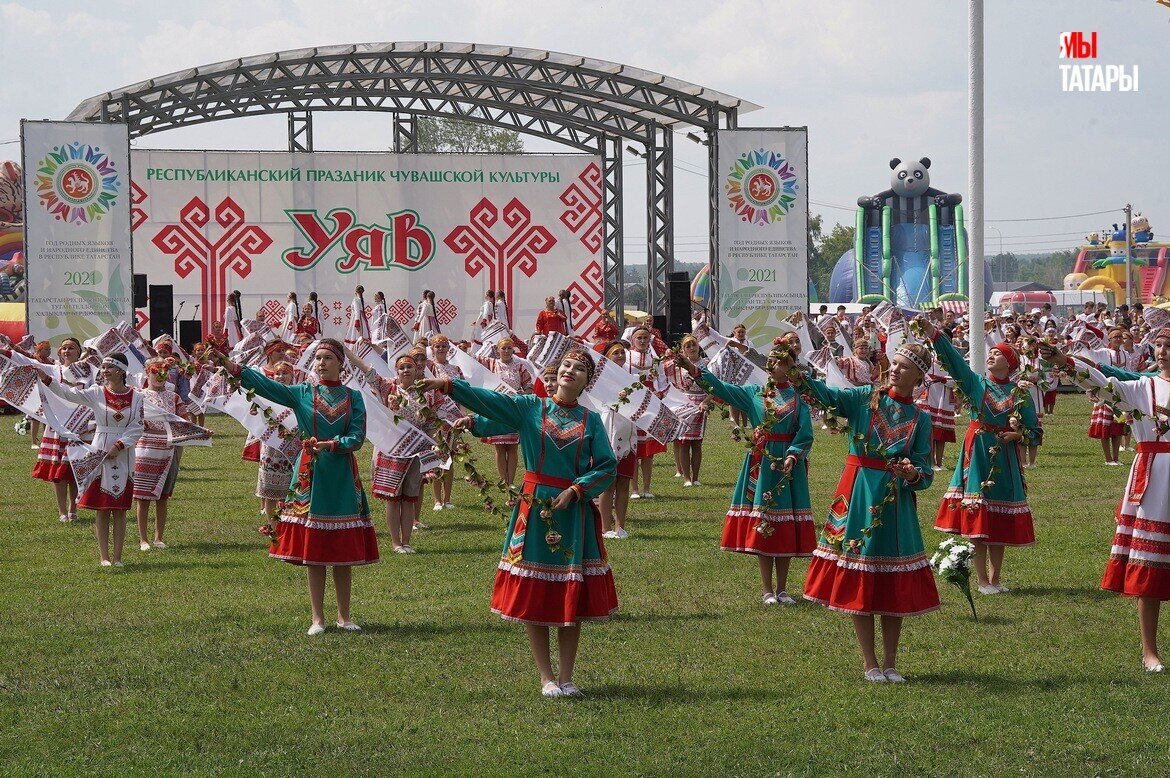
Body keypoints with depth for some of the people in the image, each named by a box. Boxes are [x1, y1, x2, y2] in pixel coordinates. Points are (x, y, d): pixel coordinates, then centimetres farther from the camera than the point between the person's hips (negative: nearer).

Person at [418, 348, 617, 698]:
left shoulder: (590, 421, 5)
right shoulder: (530, 407, 3)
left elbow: (607, 467, -1)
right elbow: (487, 401, -7)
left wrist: (575, 491, -14)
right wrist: (447, 385, -20)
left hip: (574, 512, 1)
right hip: (535, 510, -1)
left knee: (573, 598, 2)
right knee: (532, 598, 0)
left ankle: (566, 676, 11)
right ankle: (546, 678, 8)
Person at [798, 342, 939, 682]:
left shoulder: (920, 419, 4)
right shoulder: (866, 397, 1)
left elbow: (925, 471, 2)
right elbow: (829, 396, -15)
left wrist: (914, 474, -21)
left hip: (896, 501, 1)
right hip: (858, 497, -1)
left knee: (895, 586, 3)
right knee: (858, 584, 0)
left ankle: (890, 662, 16)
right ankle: (871, 664, 10)